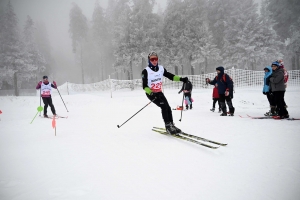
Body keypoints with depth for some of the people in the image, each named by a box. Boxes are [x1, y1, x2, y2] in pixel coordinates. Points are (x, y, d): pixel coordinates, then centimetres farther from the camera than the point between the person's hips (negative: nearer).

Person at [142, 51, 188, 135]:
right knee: (164, 106, -21)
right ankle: (168, 126, -16)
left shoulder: (161, 68, 2)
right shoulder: (146, 71, -13)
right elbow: (144, 86, -16)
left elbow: (170, 76, 7)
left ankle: (171, 125, 5)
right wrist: (151, 93, -31)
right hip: (151, 93, -5)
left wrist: (181, 79, -7)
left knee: (168, 107, -7)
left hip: (159, 93, 5)